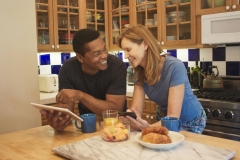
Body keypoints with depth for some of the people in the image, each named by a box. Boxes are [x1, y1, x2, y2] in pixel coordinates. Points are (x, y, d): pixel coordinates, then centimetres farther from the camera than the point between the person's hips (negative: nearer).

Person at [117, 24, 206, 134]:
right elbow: (136, 110, -16)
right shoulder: (139, 72, -11)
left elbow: (173, 116, -32)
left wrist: (149, 128, -50)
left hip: (190, 122, -5)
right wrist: (128, 119, -39)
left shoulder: (174, 67, -30)